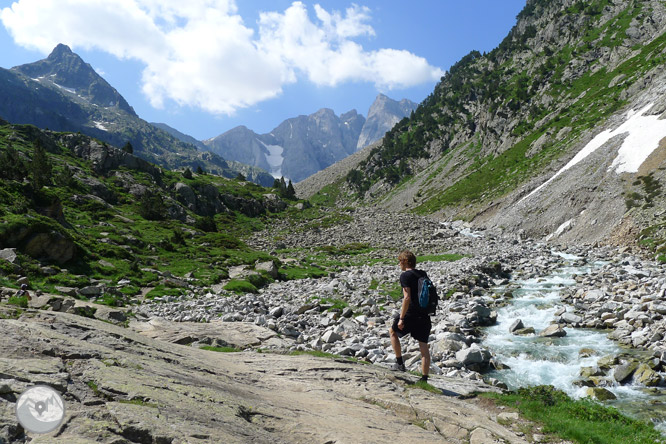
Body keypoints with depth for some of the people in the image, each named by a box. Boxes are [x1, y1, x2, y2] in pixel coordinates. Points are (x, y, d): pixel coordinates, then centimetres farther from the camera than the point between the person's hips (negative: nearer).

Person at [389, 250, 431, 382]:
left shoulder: (405, 275, -10)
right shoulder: (423, 274, 12)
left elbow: (407, 298, -19)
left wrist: (401, 318, -16)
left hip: (411, 314, -6)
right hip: (424, 315, 6)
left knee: (392, 331, 20)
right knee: (424, 347, 8)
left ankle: (399, 363, 20)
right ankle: (424, 378, 10)